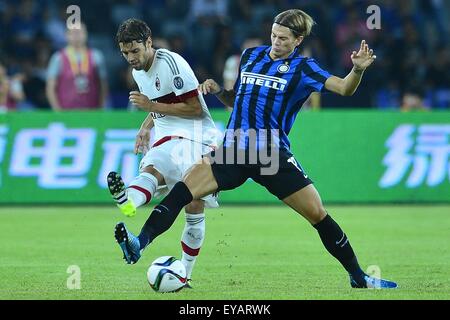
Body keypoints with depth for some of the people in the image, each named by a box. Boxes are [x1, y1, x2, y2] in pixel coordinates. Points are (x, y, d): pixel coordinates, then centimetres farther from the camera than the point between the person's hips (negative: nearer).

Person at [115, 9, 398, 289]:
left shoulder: (302, 68, 2)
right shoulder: (250, 55, 15)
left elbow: (344, 88, -12)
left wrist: (358, 70, -32)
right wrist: (217, 90, 6)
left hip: (274, 155, -3)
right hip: (234, 150, 3)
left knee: (317, 214, -5)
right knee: (183, 190, -19)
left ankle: (358, 277, 10)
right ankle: (140, 242, -28)